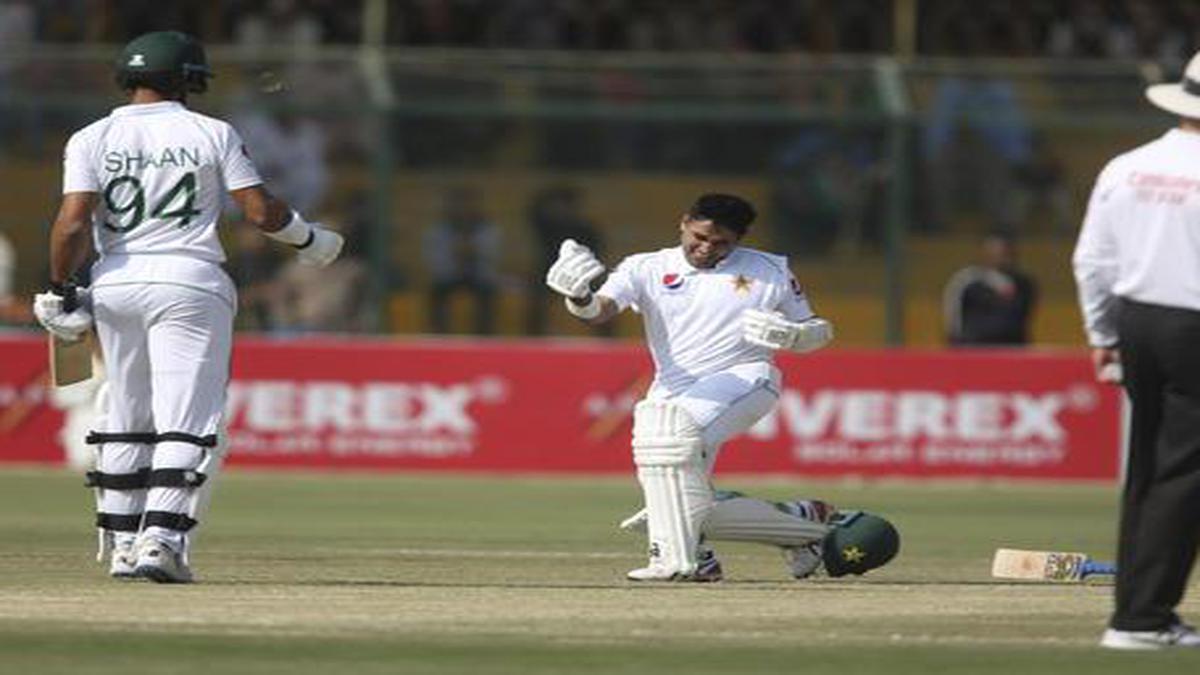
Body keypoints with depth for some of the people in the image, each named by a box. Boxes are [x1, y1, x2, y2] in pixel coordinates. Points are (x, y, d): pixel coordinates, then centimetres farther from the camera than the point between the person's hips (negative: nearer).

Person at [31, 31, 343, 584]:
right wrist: (309, 239, 15)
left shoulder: (92, 139, 3)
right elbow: (261, 211, -2)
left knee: (126, 420, 14)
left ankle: (122, 544, 14)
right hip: (190, 285, -3)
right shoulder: (212, 135, 1)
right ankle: (162, 539, -18)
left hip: (115, 285, 3)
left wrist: (59, 290, 1)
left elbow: (73, 223, -8)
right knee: (188, 421, -4)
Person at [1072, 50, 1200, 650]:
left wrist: (1102, 335, 19)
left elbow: (1091, 259, 9)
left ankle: (1139, 608, 16)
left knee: (1145, 470, 14)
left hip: (1134, 323, 6)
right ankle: (1141, 618, -7)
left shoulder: (1124, 169, 5)